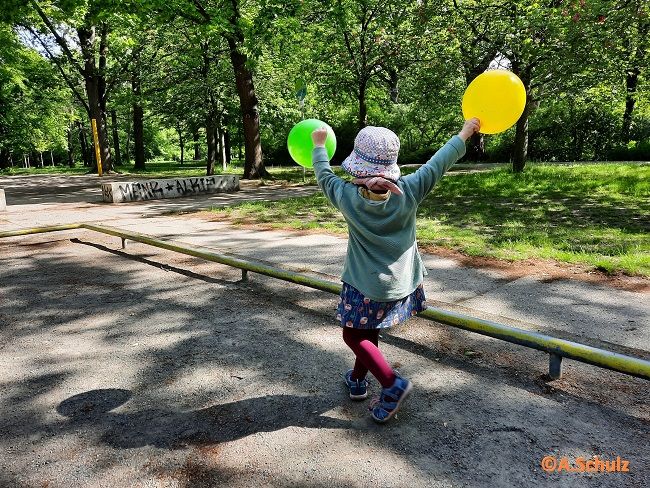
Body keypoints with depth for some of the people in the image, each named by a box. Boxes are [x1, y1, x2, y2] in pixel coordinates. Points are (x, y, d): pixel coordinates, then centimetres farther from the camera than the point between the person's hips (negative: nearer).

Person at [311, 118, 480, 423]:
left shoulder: (348, 197, -17)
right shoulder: (408, 192, -14)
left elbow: (324, 175, 2)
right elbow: (438, 164, -2)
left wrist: (319, 145, 20)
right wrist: (464, 133, 13)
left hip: (366, 287, -4)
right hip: (401, 284, 4)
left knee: (354, 336, 12)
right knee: (369, 332, 23)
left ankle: (392, 384, -3)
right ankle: (358, 380, 41)